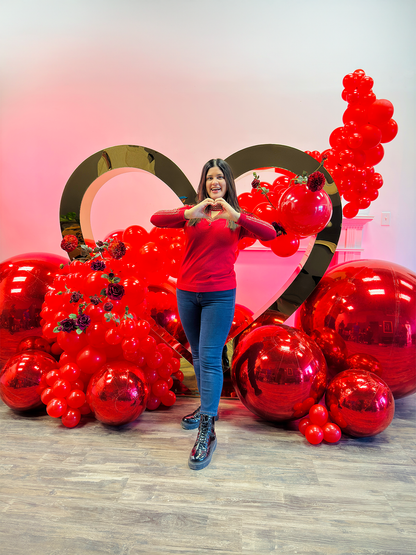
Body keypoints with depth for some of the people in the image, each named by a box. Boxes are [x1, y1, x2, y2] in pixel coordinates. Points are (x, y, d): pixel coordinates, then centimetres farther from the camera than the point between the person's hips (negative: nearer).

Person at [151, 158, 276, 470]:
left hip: (220, 295, -3)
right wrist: (191, 213, -26)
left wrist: (235, 216, -30)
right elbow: (156, 220, -11)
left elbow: (270, 234, -17)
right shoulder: (192, 214, 5)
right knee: (197, 355, 16)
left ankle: (208, 432, 1)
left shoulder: (238, 218, 0)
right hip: (187, 293, 4)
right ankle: (208, 407, 36)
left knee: (210, 359, -6)